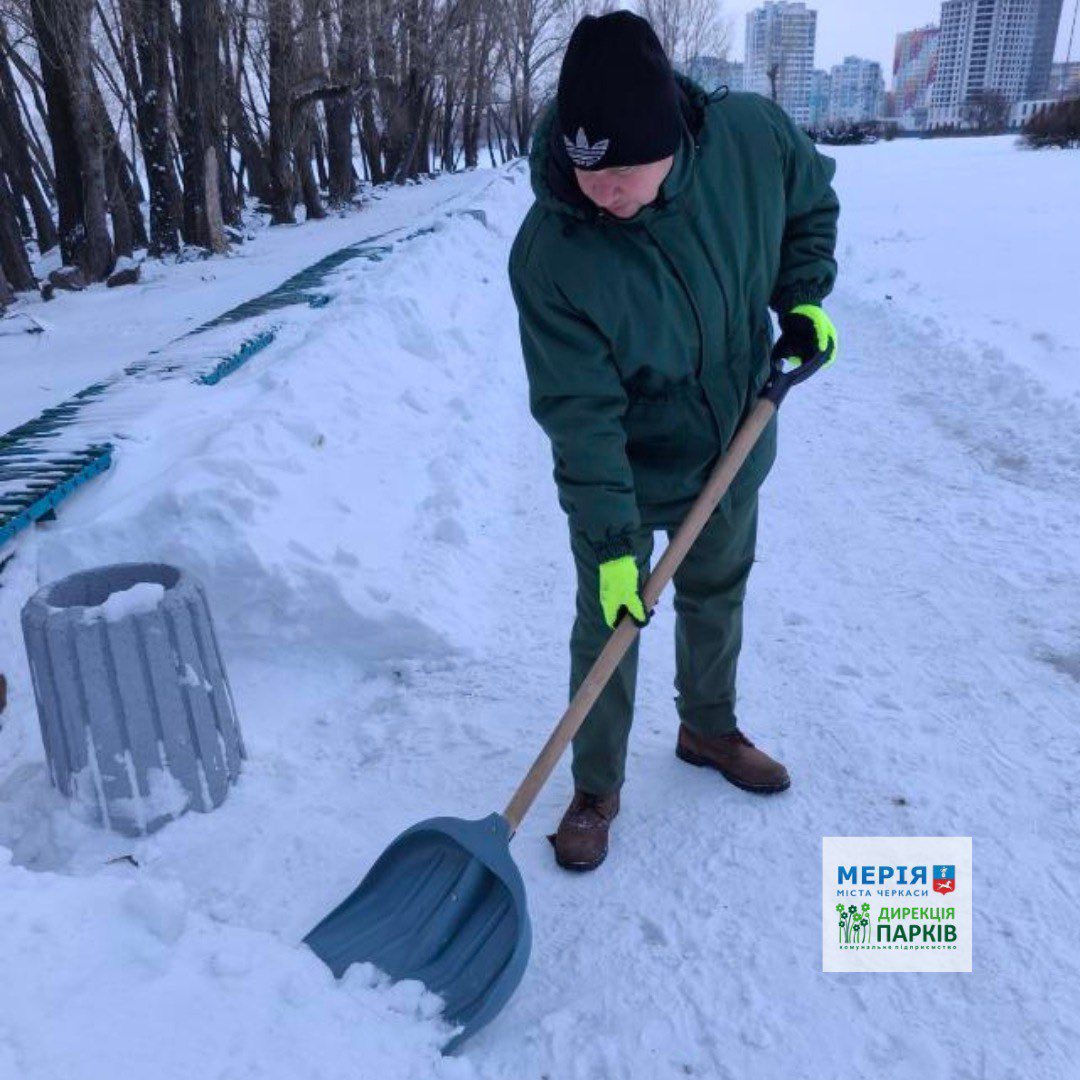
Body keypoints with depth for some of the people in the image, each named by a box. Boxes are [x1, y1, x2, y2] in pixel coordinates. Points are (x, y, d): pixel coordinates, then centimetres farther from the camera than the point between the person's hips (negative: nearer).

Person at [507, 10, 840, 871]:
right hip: (618, 477, -4)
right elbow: (580, 415, -27)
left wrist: (802, 295, -9)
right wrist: (611, 540, -27)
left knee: (716, 598, 21)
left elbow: (812, 203, 5)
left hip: (732, 452, 4)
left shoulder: (752, 137, -19)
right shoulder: (548, 256, -29)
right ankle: (597, 788, 29)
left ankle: (709, 729, 48)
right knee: (606, 630, 6)